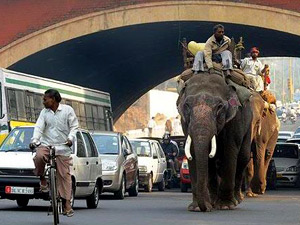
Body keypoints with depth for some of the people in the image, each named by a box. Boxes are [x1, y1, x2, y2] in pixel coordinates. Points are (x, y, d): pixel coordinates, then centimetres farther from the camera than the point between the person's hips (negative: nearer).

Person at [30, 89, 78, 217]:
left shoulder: (67, 110, 2)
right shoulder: (44, 112, 8)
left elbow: (74, 126, 3)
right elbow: (39, 127, 0)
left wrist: (70, 138, -15)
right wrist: (34, 140, -18)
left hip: (63, 147, -2)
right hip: (46, 144, 2)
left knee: (64, 175, -5)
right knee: (39, 157, -32)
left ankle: (67, 202, -1)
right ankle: (42, 179, -7)